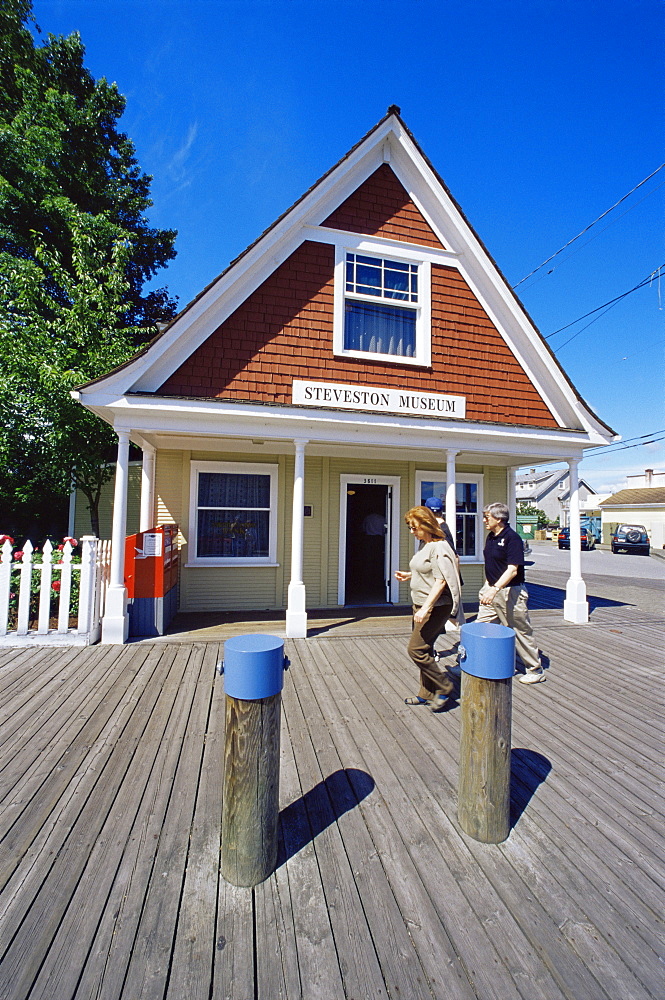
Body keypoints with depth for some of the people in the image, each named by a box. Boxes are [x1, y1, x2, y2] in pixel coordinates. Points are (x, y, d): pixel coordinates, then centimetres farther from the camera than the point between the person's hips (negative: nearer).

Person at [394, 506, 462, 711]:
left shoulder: (439, 547, -18)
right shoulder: (423, 544, 11)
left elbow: (441, 580, -23)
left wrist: (426, 608, -26)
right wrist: (408, 575, 10)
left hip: (436, 607, -10)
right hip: (421, 605, 10)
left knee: (416, 649, -7)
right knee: (424, 650, 15)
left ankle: (444, 686, 11)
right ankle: (427, 693, 28)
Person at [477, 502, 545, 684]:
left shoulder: (512, 538, -17)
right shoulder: (491, 537, 8)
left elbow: (512, 570, -24)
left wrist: (494, 589, -32)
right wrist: (486, 587, 15)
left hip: (510, 591, -8)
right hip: (492, 589, 8)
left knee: (520, 631, 7)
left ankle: (536, 670, 25)